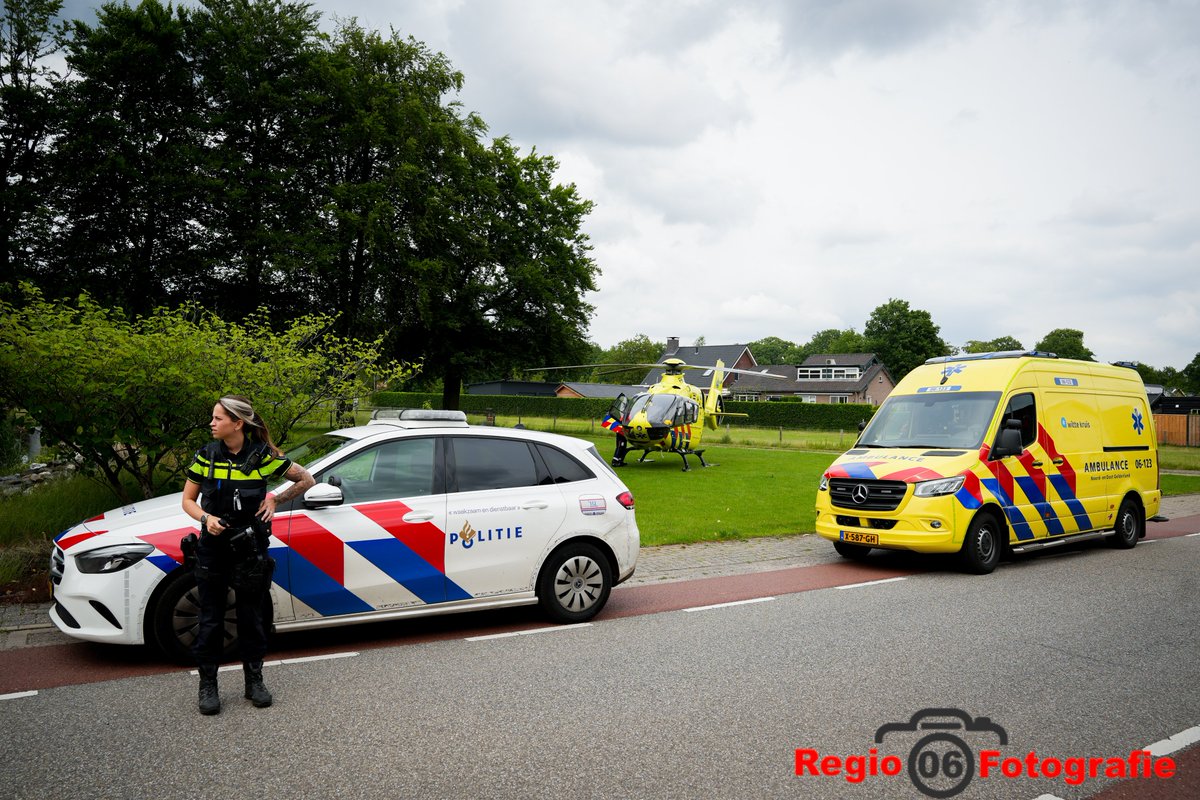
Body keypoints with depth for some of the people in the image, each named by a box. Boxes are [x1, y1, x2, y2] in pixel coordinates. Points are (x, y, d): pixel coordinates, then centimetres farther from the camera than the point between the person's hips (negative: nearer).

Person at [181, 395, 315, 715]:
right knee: (210, 620, 8)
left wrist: (276, 500, -7)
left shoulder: (263, 457, -8)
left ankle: (254, 682, 25)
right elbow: (188, 500, 6)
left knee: (251, 618, 11)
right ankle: (208, 685, 22)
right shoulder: (206, 456, -3)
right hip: (213, 549, 1)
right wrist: (206, 518, -13)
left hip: (251, 549, -1)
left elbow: (306, 479, 3)